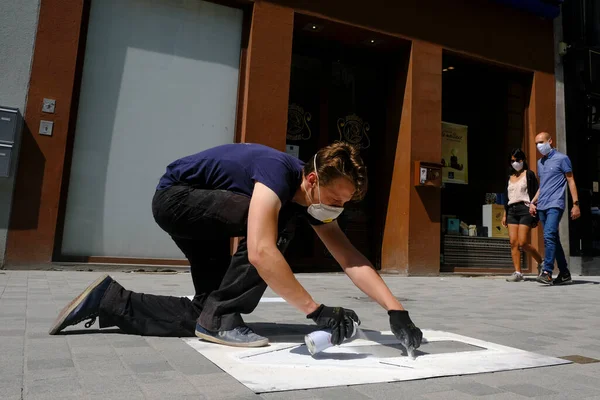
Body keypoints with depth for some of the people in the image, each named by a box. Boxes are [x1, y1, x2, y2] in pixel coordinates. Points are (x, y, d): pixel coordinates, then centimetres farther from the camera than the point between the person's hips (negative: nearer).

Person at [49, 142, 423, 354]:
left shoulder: (316, 197, -9)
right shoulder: (278, 170, -33)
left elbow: (352, 259, -13)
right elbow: (260, 252, -45)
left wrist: (397, 311, -21)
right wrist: (317, 310, -41)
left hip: (202, 210, 8)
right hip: (175, 197, -8)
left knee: (201, 317, 4)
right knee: (278, 225, -28)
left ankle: (111, 300, 15)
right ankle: (221, 317, -17)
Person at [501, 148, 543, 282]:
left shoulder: (529, 175, 4)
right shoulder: (510, 177, 19)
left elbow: (535, 194, -2)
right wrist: (505, 214, 14)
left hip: (525, 209, -5)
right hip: (511, 211, 5)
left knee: (523, 243, -12)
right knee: (513, 242, -5)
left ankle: (541, 262, 13)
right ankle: (518, 272, -4)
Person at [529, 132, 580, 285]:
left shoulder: (561, 158, 0)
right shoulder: (540, 162, 19)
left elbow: (571, 181, -2)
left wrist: (576, 204, -8)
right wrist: (533, 202, 15)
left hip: (555, 205, -7)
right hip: (542, 206, 7)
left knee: (549, 236, -20)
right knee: (553, 239, 10)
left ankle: (547, 272, -23)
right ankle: (564, 273, 18)